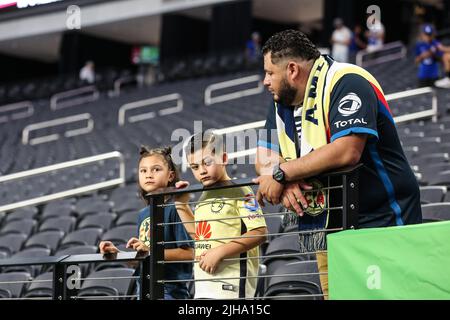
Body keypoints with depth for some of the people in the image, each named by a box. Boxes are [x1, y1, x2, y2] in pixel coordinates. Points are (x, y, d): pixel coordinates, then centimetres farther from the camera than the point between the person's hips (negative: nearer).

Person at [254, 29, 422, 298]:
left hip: (381, 224, -7)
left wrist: (282, 173, -19)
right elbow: (264, 157, 10)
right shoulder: (282, 100, 13)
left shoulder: (346, 82, -14)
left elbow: (347, 150, -28)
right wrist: (285, 183, -14)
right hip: (329, 231, 7)